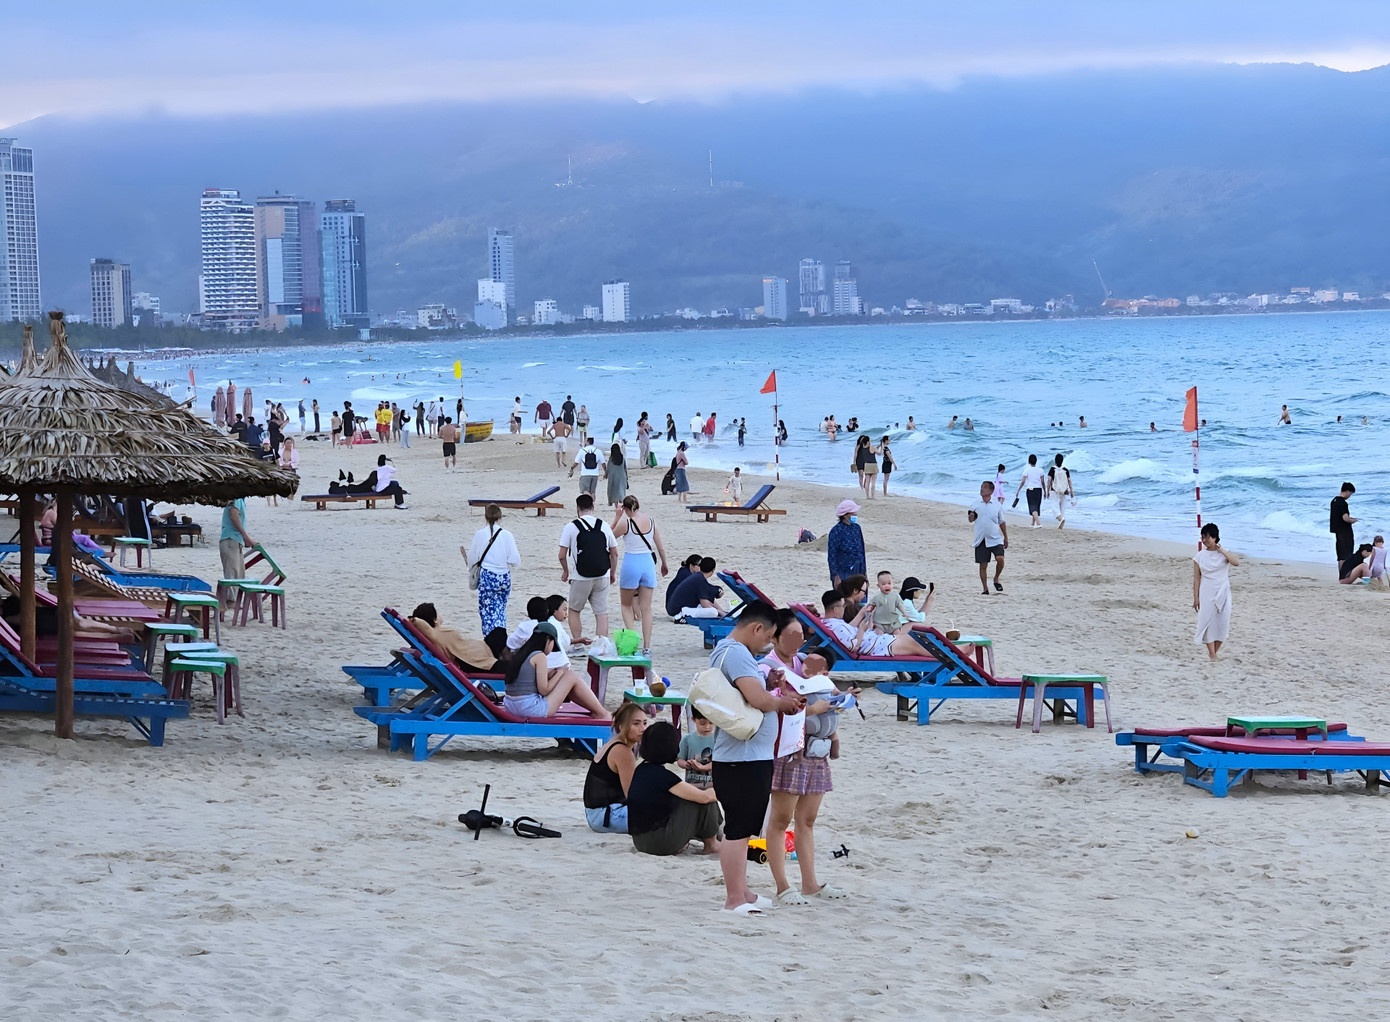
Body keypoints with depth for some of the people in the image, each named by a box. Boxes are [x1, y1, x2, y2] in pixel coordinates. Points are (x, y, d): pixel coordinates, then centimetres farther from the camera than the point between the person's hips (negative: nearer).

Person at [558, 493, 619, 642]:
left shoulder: (571, 527, -7)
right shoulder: (604, 526, 2)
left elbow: (562, 556, -7)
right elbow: (614, 553, 8)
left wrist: (566, 572, 11)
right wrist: (613, 573, 21)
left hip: (580, 578, -2)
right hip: (602, 577, 2)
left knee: (574, 610, 16)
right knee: (601, 613, 5)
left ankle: (577, 640, 10)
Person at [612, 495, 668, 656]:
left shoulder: (625, 523, -11)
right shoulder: (650, 520, 1)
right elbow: (660, 546, 9)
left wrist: (617, 517, 5)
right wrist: (664, 564, 23)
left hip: (631, 563, -4)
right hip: (648, 563, 4)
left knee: (626, 605, 15)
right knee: (646, 609, 7)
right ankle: (647, 647, 4)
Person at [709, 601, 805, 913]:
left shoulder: (723, 651, 16)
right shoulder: (737, 654, -17)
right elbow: (759, 700, -26)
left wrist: (767, 683, 11)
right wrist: (782, 701, -6)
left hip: (745, 757, 11)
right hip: (745, 758, -11)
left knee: (741, 828, 19)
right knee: (738, 829, -6)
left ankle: (742, 892, 28)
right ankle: (734, 899, -4)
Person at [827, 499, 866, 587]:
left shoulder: (856, 528, 8)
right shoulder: (836, 531, -11)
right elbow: (831, 556, -10)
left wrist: (864, 572, 14)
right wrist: (835, 576, -14)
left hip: (858, 572, 6)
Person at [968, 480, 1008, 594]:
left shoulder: (997, 505, 3)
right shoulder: (975, 505, 3)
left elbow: (1002, 523, 11)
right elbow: (971, 519, 8)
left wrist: (1006, 538, 13)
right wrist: (971, 516, -17)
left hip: (996, 539, -1)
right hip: (981, 540, 1)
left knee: (1000, 559, -19)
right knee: (983, 565, 2)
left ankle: (996, 579, 7)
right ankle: (985, 589, 14)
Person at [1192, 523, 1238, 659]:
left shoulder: (1223, 553, 1)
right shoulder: (1200, 556, 0)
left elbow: (1236, 563, -18)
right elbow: (1196, 578, 1)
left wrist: (1222, 551, -19)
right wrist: (1196, 598, -3)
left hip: (1223, 593, 1)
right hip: (1207, 594, -1)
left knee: (1222, 622, 0)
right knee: (1208, 621, -6)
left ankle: (1215, 651, 14)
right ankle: (1212, 654, -3)